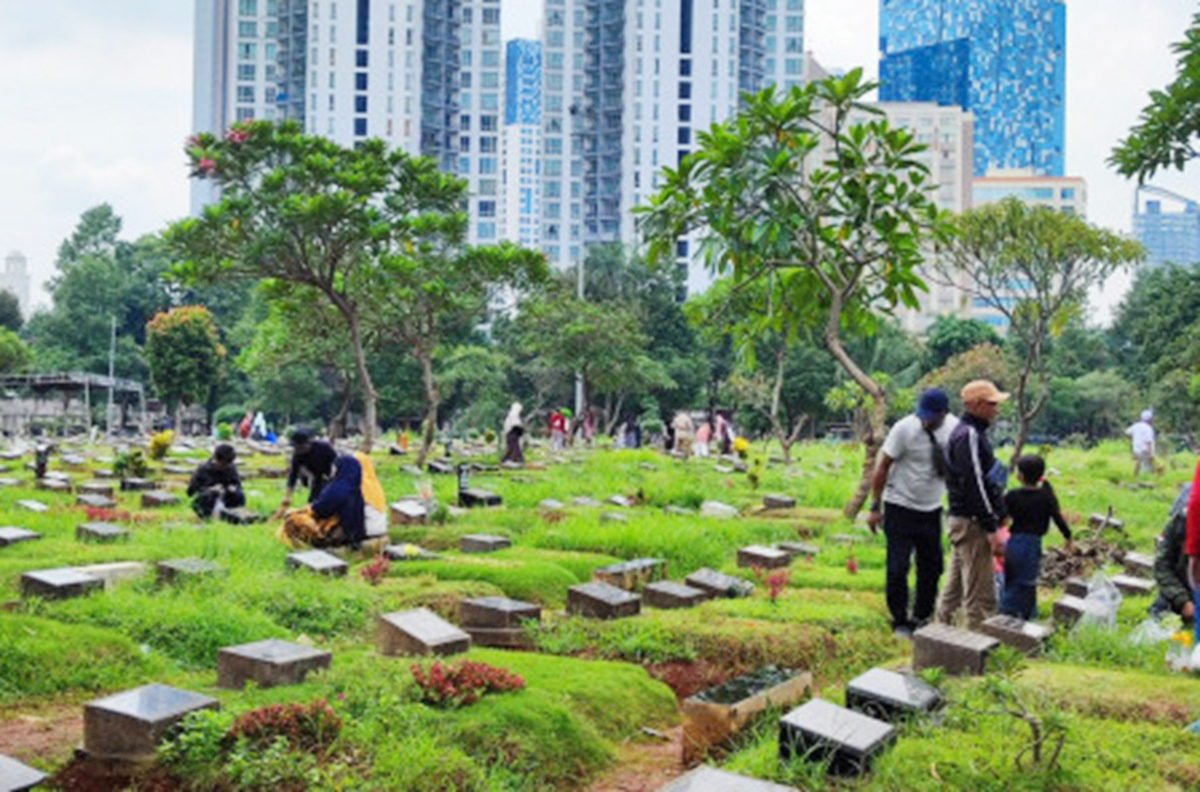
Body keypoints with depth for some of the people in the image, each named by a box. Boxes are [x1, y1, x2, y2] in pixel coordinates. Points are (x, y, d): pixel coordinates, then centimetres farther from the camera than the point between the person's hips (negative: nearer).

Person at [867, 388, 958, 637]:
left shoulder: (954, 428, -6)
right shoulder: (905, 429, -18)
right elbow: (882, 467, -10)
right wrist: (875, 506, -9)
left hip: (932, 510, 4)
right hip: (900, 507, -4)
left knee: (932, 566, 8)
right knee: (898, 567, -4)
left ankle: (922, 617, 24)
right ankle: (900, 621, 11)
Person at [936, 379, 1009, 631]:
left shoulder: (970, 433, 17)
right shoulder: (969, 436, -16)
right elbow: (975, 485, -21)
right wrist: (991, 529, -21)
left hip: (960, 519, 11)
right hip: (971, 523, -11)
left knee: (955, 586, 17)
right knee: (980, 593, -7)